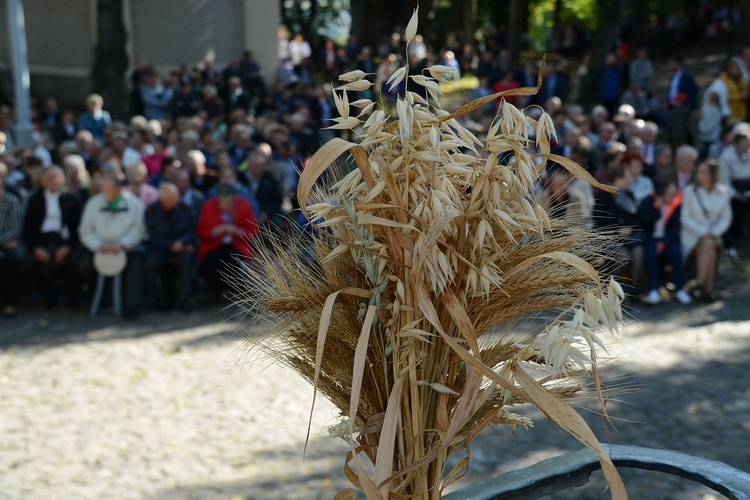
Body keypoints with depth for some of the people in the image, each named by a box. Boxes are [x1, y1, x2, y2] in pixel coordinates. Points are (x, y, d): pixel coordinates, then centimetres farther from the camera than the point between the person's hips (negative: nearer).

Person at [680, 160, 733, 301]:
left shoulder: (723, 192, 4)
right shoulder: (689, 191, -3)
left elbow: (726, 218, 6)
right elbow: (685, 218, -6)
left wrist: (714, 233, -11)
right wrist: (704, 232, -15)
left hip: (713, 235, 2)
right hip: (692, 235, -2)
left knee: (708, 245, -32)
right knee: (709, 248, -31)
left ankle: (701, 285, -27)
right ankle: (709, 288, -27)